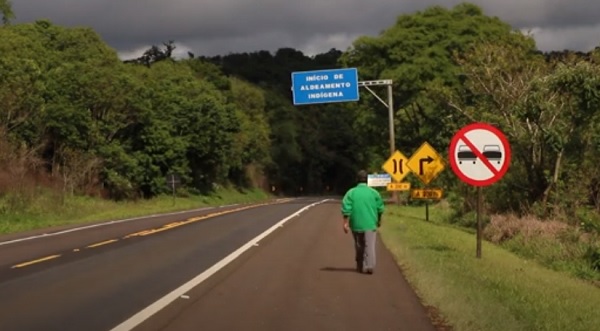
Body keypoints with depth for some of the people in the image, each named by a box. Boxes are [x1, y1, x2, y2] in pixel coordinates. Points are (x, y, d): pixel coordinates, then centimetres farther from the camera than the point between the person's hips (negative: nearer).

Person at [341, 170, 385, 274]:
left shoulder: (351, 192, -1)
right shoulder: (374, 192, 1)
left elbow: (346, 209, -9)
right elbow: (380, 208, 6)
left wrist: (345, 223, -8)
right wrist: (379, 220, 21)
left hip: (356, 224, 1)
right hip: (370, 224, -1)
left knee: (359, 246, 15)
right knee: (370, 246, -5)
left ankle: (360, 266, 23)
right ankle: (369, 266, -19)